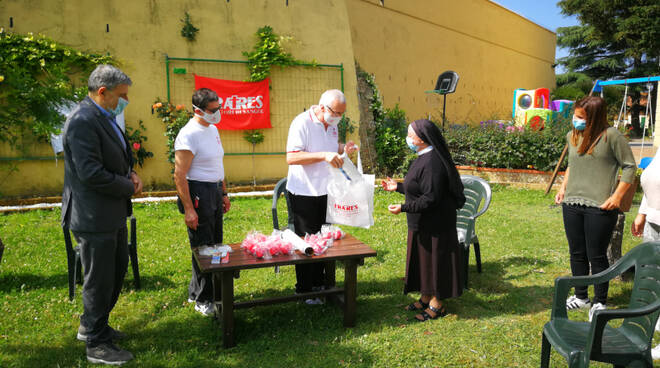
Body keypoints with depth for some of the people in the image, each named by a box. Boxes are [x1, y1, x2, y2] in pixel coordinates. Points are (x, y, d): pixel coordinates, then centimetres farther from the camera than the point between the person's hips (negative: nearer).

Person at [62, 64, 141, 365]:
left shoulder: (103, 117, 11)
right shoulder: (82, 121, -21)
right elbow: (91, 173, -27)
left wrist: (129, 174, 2)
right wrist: (129, 187, -14)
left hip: (112, 215, 10)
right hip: (94, 218, -10)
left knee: (117, 270, 22)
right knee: (99, 281, 4)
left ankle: (91, 326, 41)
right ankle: (97, 344, 22)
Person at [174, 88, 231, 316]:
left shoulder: (213, 129, 12)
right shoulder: (188, 135, -16)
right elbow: (179, 175, -18)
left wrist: (224, 193, 20)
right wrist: (188, 209, -20)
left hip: (215, 191, 9)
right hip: (198, 193, -9)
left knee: (215, 246, 15)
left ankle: (196, 291, 31)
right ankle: (202, 300, 15)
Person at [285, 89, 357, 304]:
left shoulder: (332, 123, 7)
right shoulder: (302, 123, -18)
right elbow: (291, 157, -25)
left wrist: (342, 149, -1)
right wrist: (324, 155, -33)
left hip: (326, 191, 7)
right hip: (304, 193, -7)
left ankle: (319, 283, 31)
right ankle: (304, 290, 18)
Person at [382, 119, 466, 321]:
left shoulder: (432, 163, -24)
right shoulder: (423, 158, 10)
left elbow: (431, 198, -26)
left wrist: (403, 207, -25)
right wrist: (397, 187, 20)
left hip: (434, 224, -10)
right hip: (423, 223, 10)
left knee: (433, 259, 2)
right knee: (423, 259, 18)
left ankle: (437, 304, 18)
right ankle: (425, 298, 32)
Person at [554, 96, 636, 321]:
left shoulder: (611, 136, -9)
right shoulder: (572, 136, 9)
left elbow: (629, 166, -5)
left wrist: (616, 197, -11)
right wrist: (563, 188, 12)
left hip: (599, 207, -6)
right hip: (572, 204, 6)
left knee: (597, 256, 2)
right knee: (577, 253, 14)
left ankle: (600, 303, 20)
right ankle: (581, 297, 31)